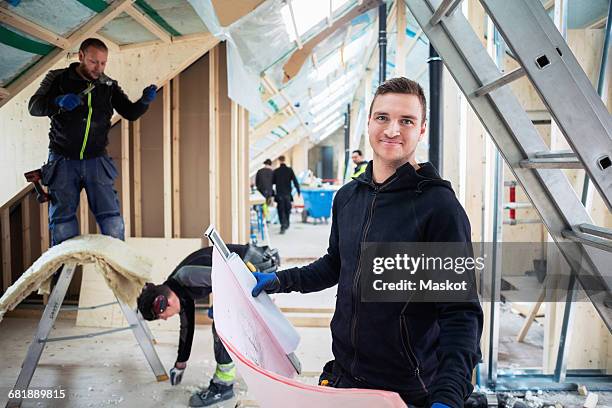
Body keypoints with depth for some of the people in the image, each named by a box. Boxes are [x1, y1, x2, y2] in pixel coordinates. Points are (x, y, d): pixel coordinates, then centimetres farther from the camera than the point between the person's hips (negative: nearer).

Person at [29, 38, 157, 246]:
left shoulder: (109, 86, 6)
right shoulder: (58, 78, 0)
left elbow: (130, 113, 7)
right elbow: (34, 106, -7)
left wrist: (144, 101, -15)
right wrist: (59, 102, -28)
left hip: (96, 160, 1)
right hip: (63, 161, -1)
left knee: (111, 217, -2)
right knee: (62, 219, 5)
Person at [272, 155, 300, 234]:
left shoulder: (276, 171, -4)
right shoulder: (290, 170, -3)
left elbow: (272, 182, 3)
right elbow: (295, 181, -5)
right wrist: (298, 191, 0)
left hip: (279, 194, -2)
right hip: (288, 194, 2)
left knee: (281, 210, 0)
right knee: (287, 209, 18)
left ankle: (283, 226, -13)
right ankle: (286, 224, 29)